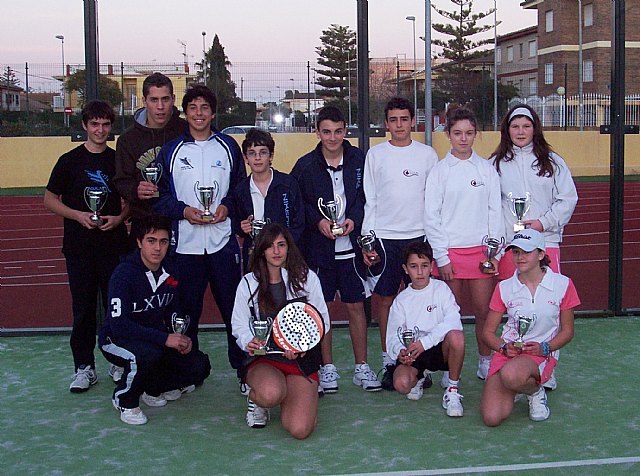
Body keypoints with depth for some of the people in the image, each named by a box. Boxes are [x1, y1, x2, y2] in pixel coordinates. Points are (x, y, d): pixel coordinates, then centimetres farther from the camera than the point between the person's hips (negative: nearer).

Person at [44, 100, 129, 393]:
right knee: (83, 309, 5)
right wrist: (77, 215, -11)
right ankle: (84, 367, 14)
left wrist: (120, 217, -8)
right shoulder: (69, 160, 2)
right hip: (79, 247, -1)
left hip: (114, 245, 1)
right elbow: (50, 199, 5)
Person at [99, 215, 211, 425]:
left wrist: (181, 338, -8)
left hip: (155, 339, 7)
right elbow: (119, 325, -30)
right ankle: (125, 399, -9)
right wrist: (164, 338, -32)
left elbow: (173, 313, 14)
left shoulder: (169, 274, -1)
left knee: (200, 366, -8)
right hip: (116, 340, -6)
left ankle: (154, 388, 16)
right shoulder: (124, 273, -22)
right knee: (148, 354, -38)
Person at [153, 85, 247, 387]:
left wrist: (227, 206, -6)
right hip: (185, 245, 0)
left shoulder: (228, 147, 8)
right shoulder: (170, 150, 6)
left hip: (223, 242, 0)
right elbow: (158, 195, 6)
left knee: (234, 307, 2)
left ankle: (243, 369, 13)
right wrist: (183, 210, -10)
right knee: (186, 311, 8)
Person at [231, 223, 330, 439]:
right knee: (271, 394, -39)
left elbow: (322, 320, 4)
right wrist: (249, 342, -19)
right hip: (263, 359, -1)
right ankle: (255, 399, 3)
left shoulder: (307, 277, 4)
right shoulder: (248, 283, 5)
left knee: (300, 429, -19)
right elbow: (239, 325, 5)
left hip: (302, 359, 1)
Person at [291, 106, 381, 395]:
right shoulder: (305, 165, -2)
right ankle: (327, 368, 20)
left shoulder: (359, 160, -1)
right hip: (318, 248, 0)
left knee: (356, 306, 5)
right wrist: (318, 221, -11)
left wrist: (354, 219, -9)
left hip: (351, 247, 0)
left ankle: (361, 368, 18)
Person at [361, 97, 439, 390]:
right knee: (385, 299, 3)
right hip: (385, 236, 0)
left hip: (419, 236, 0)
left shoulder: (427, 154, 6)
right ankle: (389, 362, 13)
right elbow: (369, 200, 5)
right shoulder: (375, 154, 5)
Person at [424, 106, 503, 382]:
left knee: (484, 311, 4)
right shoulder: (439, 171, 1)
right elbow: (431, 216, -2)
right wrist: (442, 257, -7)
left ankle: (485, 363, 20)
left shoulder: (486, 169, 7)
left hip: (480, 250, 2)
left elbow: (495, 211, 7)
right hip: (449, 252, -1)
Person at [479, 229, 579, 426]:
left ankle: (535, 390, -2)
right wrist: (504, 348, -12)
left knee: (510, 375, -40)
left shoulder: (562, 284, 0)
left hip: (542, 355, -2)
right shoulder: (504, 288, 4)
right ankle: (511, 389, 15)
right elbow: (488, 332, 9)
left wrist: (545, 348, -12)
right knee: (491, 418, -20)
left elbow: (567, 331, 7)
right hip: (507, 352, 2)